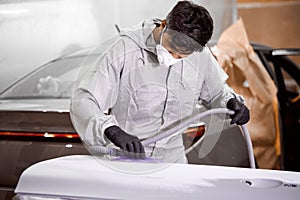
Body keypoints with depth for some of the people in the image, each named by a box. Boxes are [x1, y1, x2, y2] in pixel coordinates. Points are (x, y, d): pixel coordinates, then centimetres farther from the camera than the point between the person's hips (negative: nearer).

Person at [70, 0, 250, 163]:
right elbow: (82, 101, -21)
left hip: (172, 160, 5)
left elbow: (216, 91, 21)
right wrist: (112, 130, -38)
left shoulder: (201, 56, -2)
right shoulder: (124, 49, -16)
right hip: (123, 160, -4)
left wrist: (231, 102, -3)